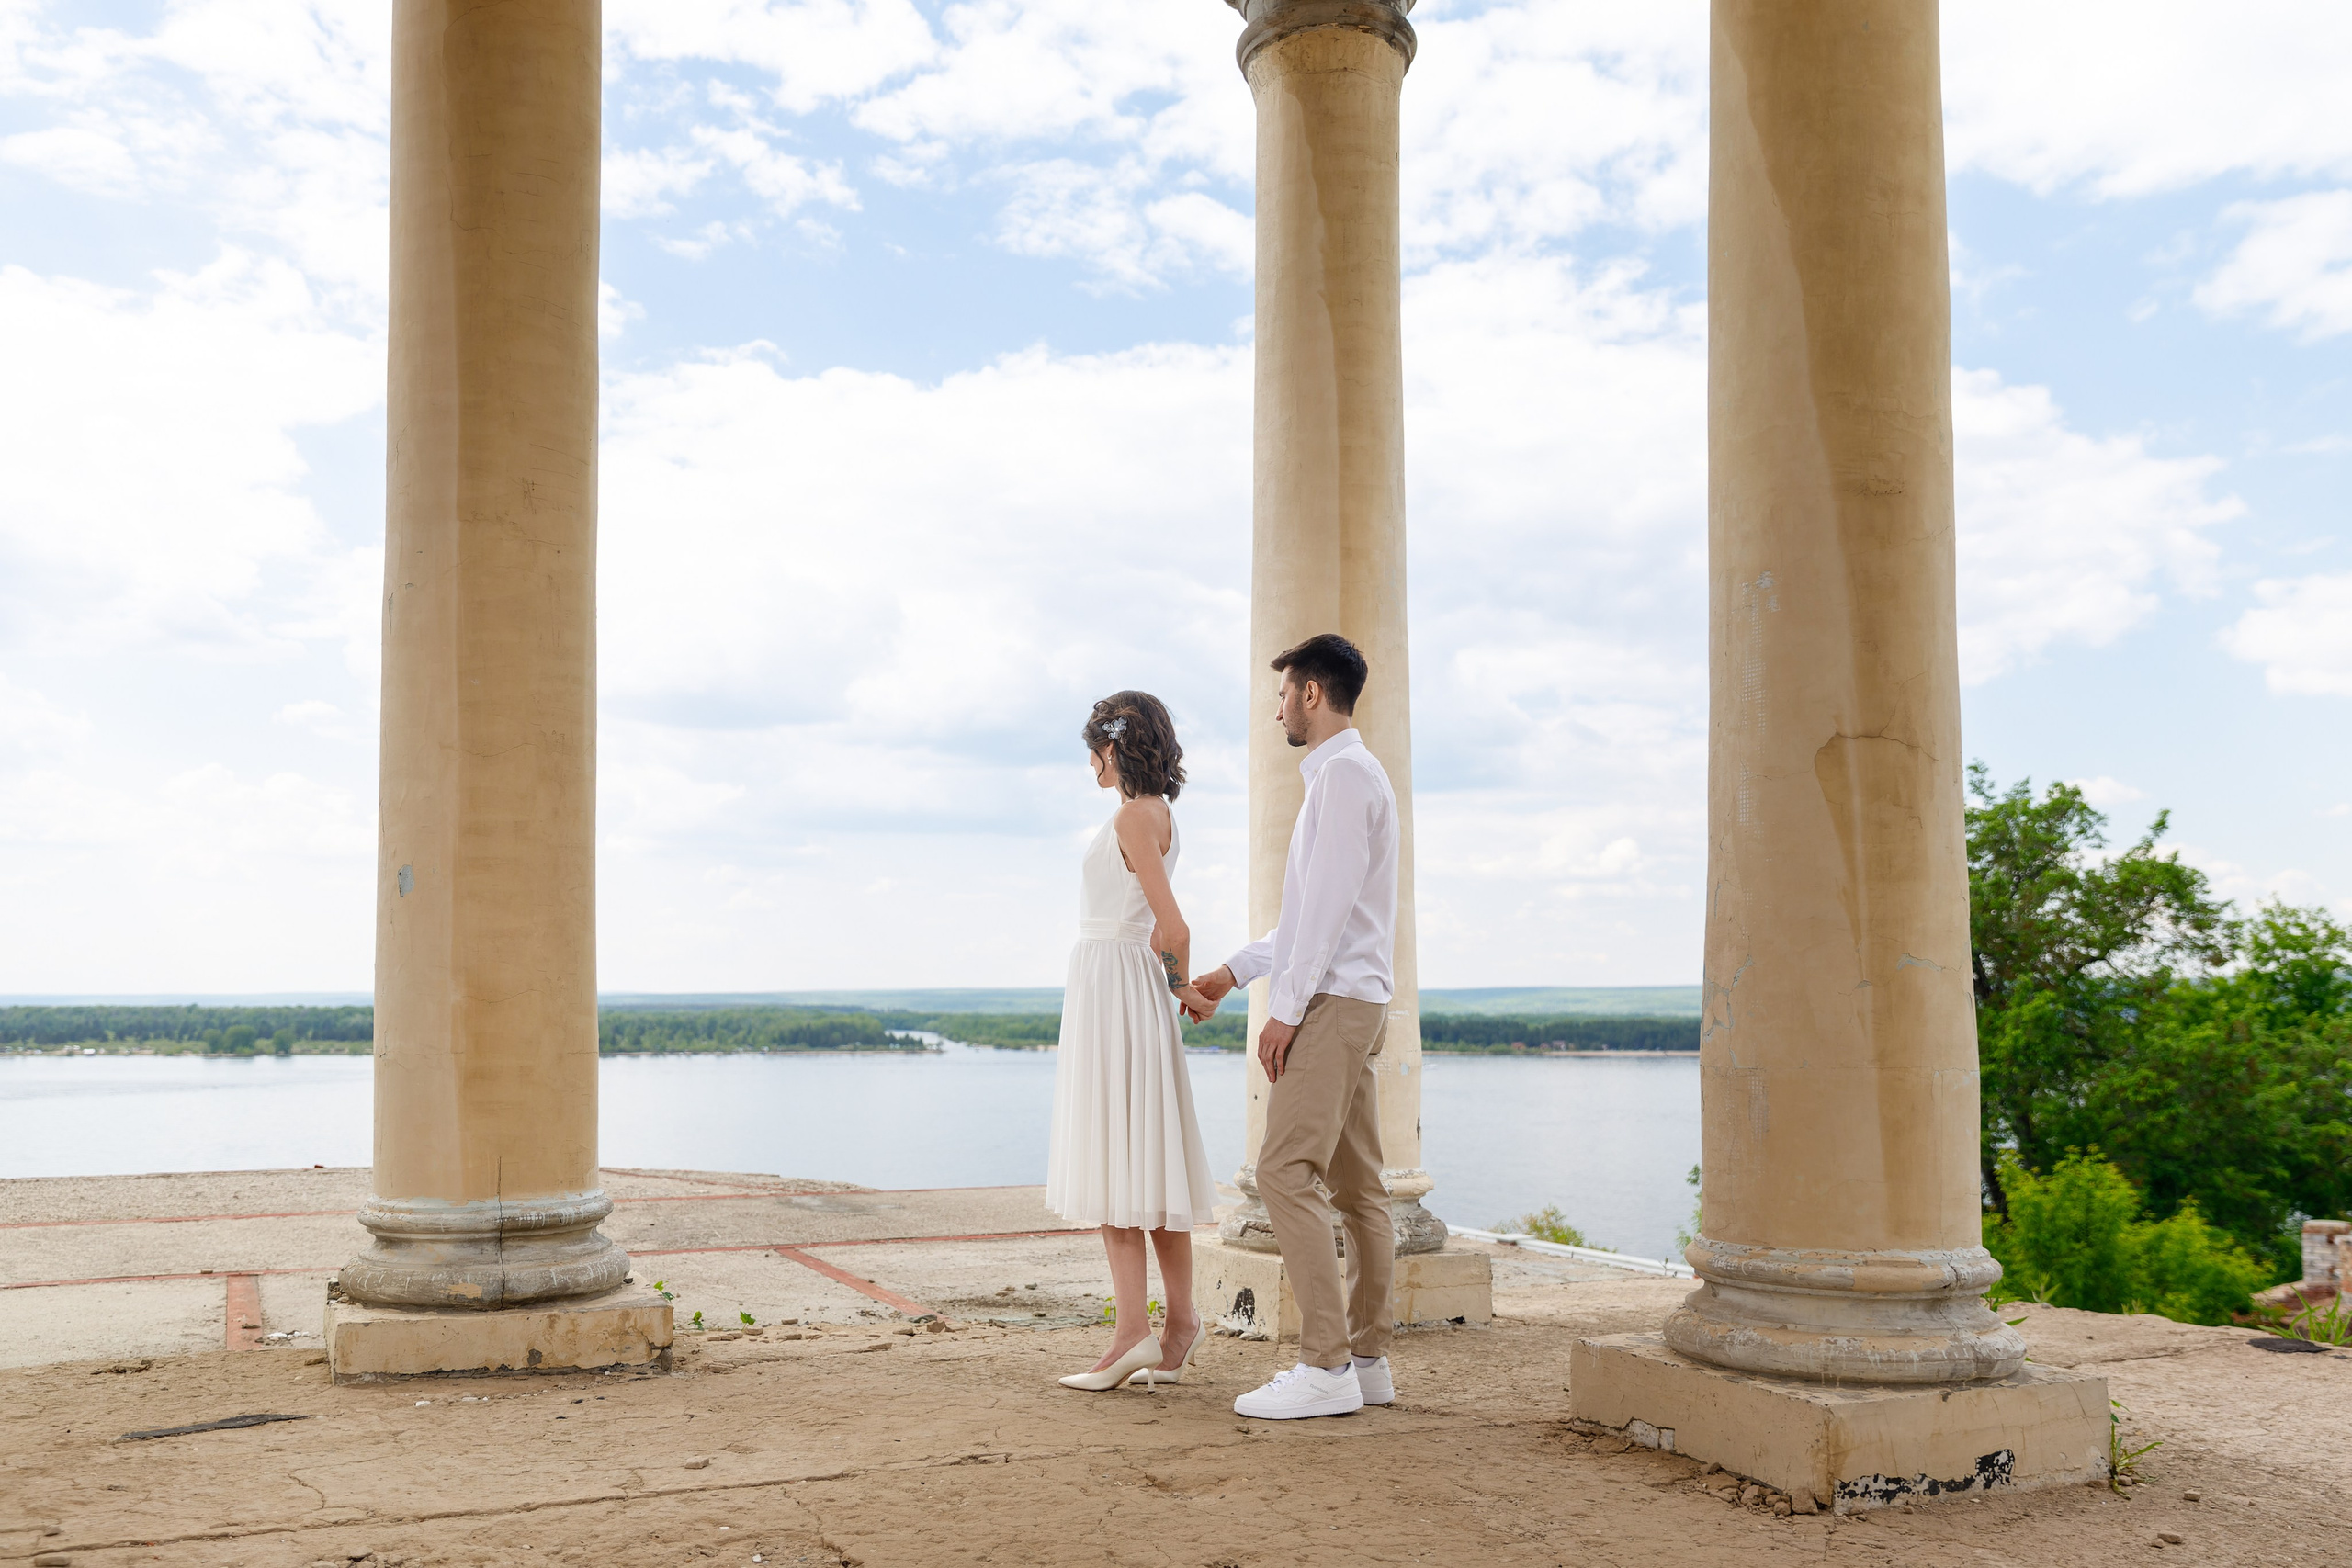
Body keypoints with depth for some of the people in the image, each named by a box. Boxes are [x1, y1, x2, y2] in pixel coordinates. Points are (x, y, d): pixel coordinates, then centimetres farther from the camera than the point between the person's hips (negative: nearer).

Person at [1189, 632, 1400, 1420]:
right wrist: (1235, 971, 25)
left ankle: (1326, 1366, -13)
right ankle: (1367, 1359, 13)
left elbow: (1331, 903, -18)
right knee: (1356, 1185, 9)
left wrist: (1285, 1008, -18)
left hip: (1330, 1001, -10)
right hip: (1353, 1003, 10)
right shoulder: (1348, 775, 22)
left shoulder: (1344, 773, -10)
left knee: (1286, 1172, -14)